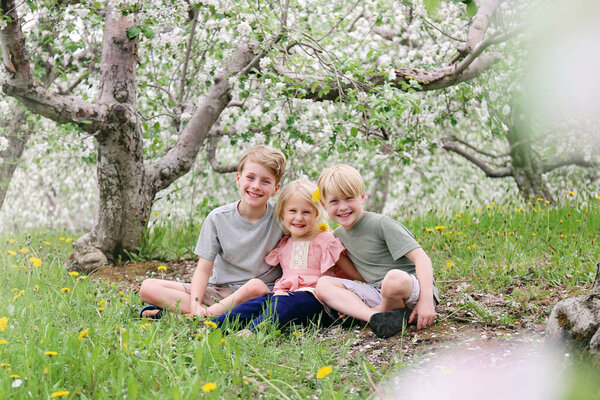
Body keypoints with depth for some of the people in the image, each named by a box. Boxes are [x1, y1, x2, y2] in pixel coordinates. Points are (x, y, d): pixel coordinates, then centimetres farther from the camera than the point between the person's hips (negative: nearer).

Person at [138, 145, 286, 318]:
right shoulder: (218, 218, -2)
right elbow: (203, 268, -5)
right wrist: (195, 304, -22)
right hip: (218, 290, 2)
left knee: (256, 286, -40)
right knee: (148, 287, -12)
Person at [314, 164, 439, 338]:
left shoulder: (381, 224, -12)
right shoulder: (339, 235, 10)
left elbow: (421, 258, -18)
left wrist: (426, 300, -29)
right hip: (378, 294, 7)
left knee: (394, 278, -41)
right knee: (323, 284, -10)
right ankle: (377, 317, -29)